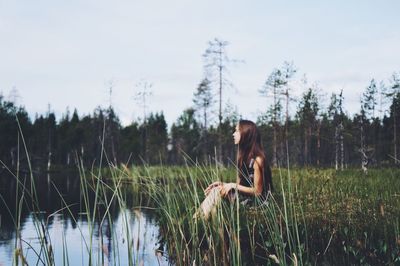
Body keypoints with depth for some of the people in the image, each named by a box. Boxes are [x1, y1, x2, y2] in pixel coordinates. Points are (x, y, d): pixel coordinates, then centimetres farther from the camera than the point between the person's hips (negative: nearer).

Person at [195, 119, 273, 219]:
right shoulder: (243, 156, 10)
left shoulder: (257, 159, -17)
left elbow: (257, 191, -16)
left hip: (255, 201, -8)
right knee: (215, 190, -10)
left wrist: (233, 185, -15)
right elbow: (239, 183, 11)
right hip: (243, 196, 8)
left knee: (217, 192, -19)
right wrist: (223, 184, -4)